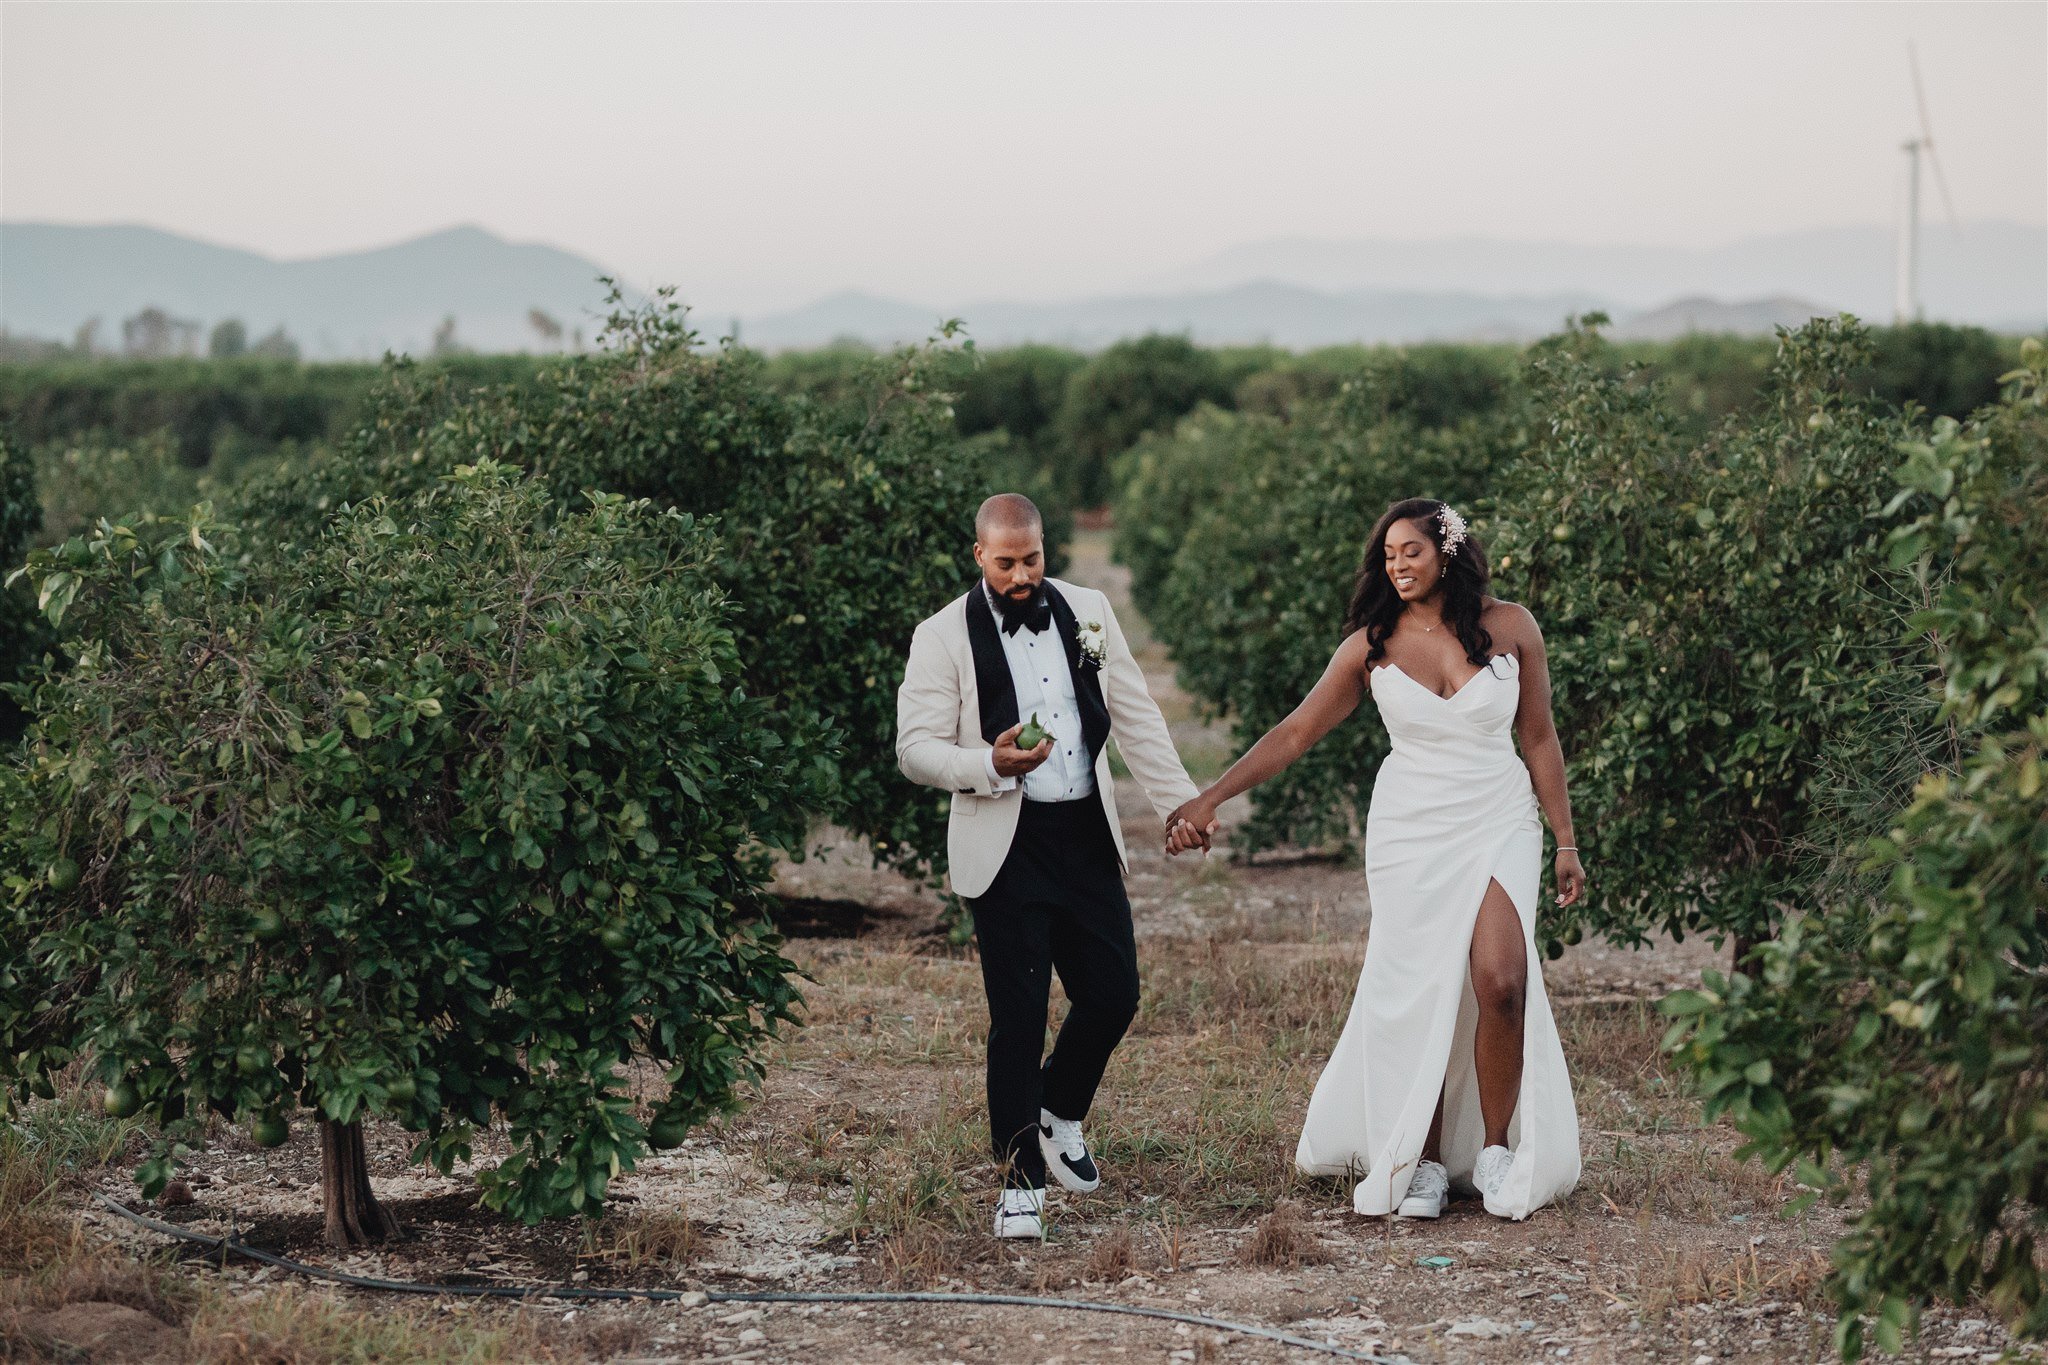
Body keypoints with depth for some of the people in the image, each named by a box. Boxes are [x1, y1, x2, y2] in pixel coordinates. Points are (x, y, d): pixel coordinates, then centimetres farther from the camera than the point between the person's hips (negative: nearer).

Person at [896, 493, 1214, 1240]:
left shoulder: (1087, 611, 8)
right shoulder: (943, 637, -4)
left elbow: (1136, 717, 12)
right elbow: (915, 748, -6)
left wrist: (1179, 802, 6)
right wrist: (990, 764, -23)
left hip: (1087, 837, 4)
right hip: (1005, 847, -4)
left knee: (1113, 993, 5)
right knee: (1018, 1016, -4)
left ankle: (1059, 1115, 33)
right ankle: (1021, 1181, 7)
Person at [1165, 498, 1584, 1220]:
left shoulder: (1509, 627, 0)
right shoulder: (1372, 645, 0)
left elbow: (1538, 738, 7)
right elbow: (1296, 732, 2)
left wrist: (1566, 841, 7)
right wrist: (1209, 798, -5)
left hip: (1499, 825, -1)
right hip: (1410, 832, 1)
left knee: (1501, 983, -17)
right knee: (1417, 995, -2)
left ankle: (1496, 1154, -1)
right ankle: (1425, 1165, 10)